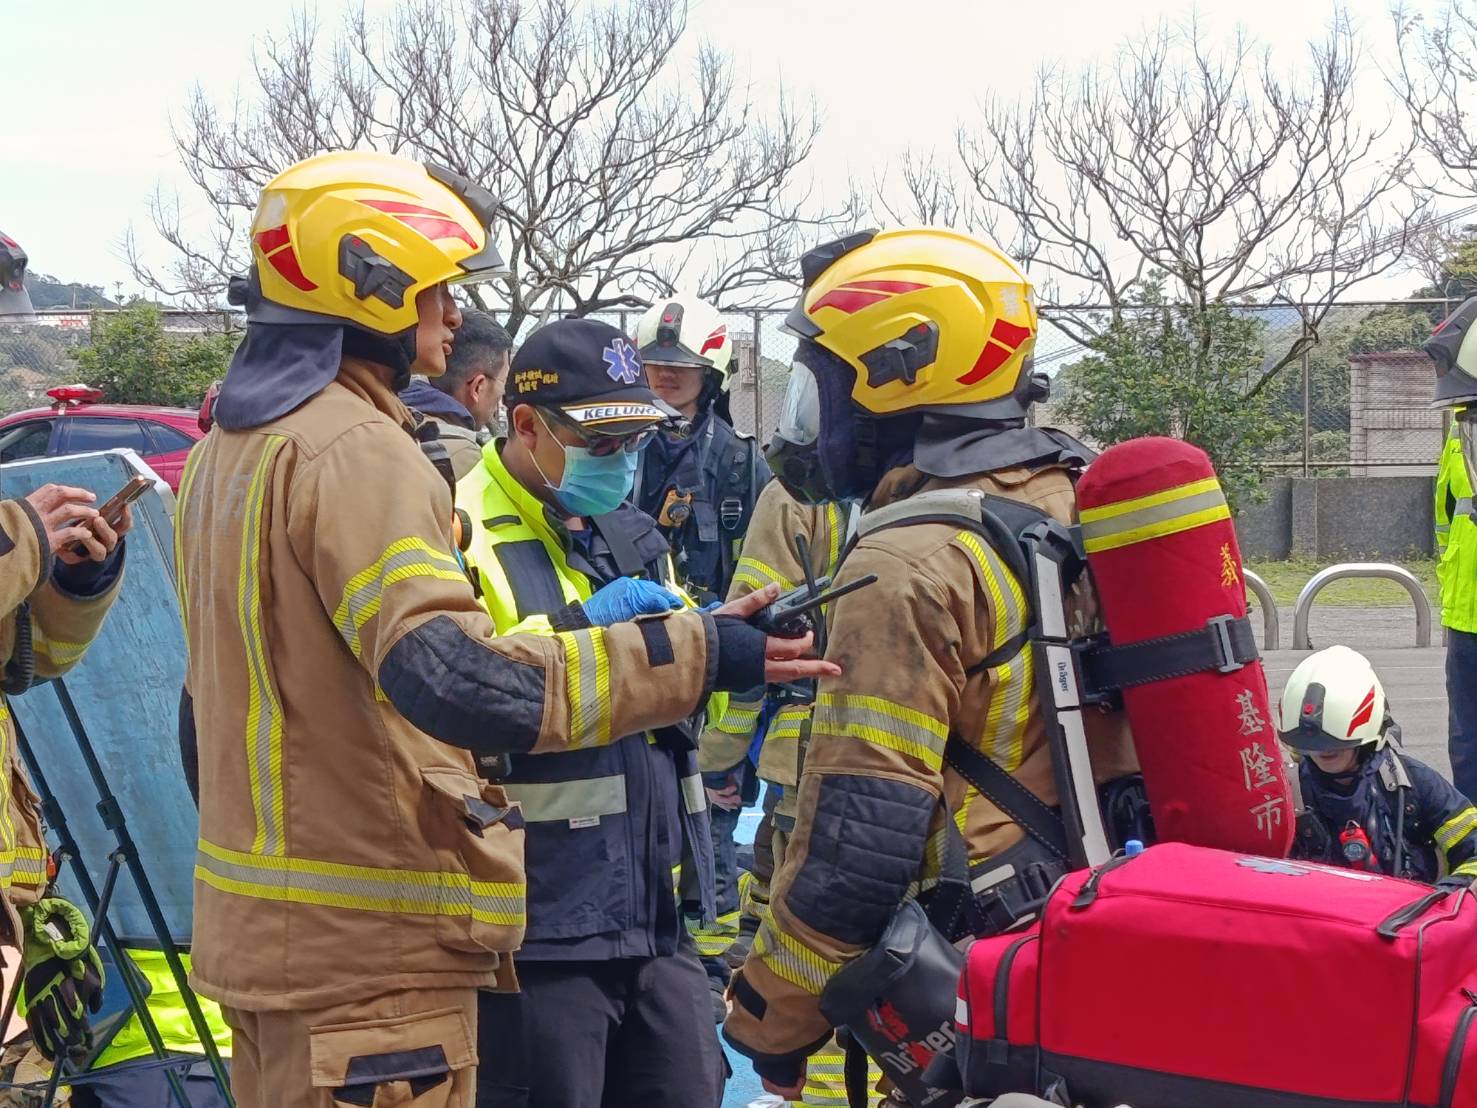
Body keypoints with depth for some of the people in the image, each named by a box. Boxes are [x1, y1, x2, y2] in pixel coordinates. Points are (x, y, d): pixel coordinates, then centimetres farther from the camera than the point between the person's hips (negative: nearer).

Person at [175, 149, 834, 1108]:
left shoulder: (228, 450, 14)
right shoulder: (355, 453, -18)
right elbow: (450, 678, -32)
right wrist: (692, 656, -31)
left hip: (256, 925, 10)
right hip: (367, 954, -10)